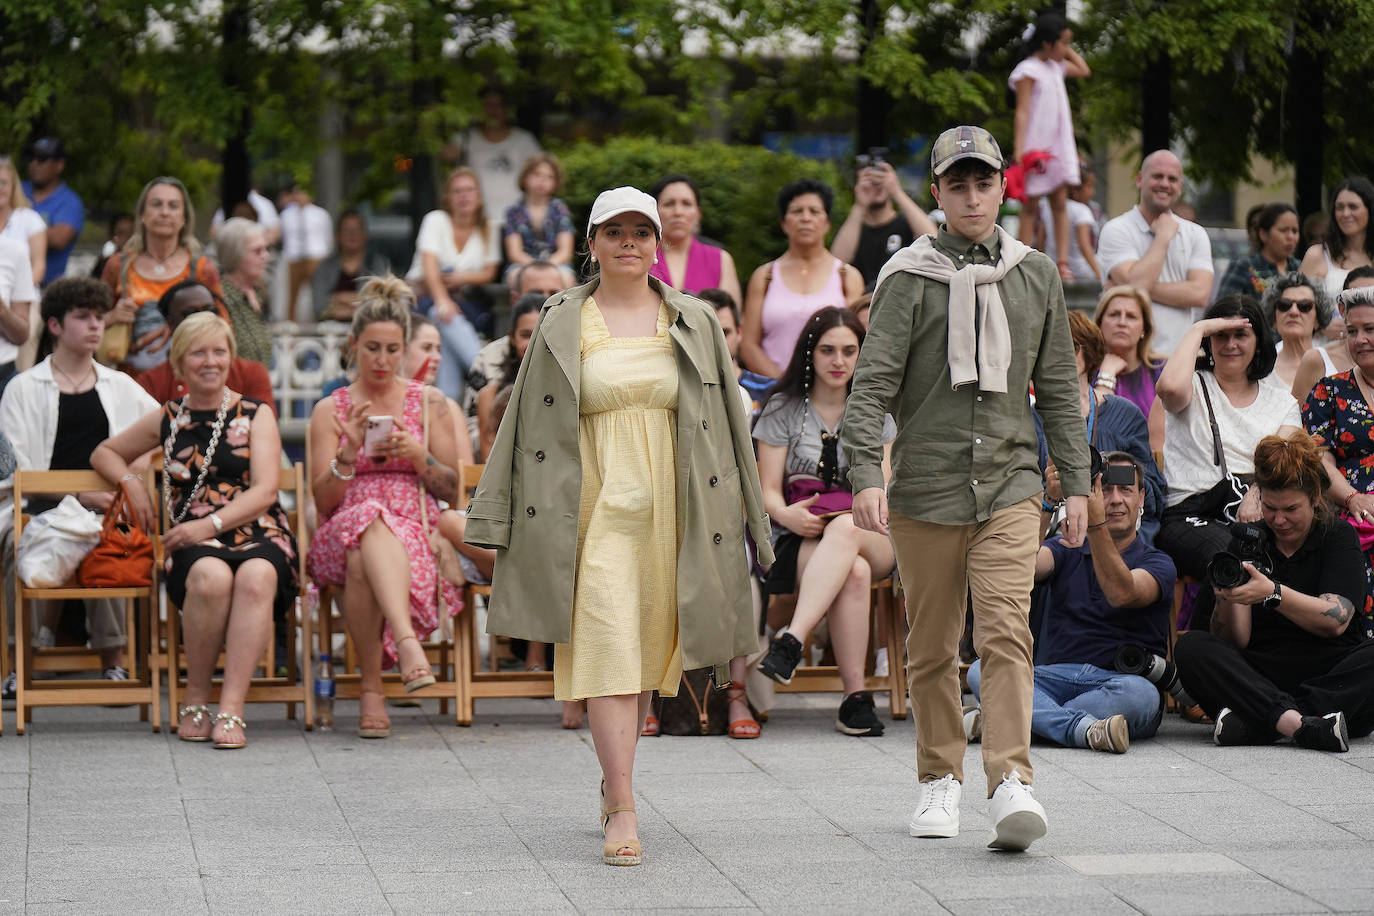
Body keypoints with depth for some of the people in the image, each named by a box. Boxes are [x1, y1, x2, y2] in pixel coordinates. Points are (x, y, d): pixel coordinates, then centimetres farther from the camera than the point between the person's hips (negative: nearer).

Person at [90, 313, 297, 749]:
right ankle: (195, 700, -21)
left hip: (257, 533, -1)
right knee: (211, 575, -38)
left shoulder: (256, 415, 11)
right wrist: (132, 485, 10)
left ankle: (231, 710, -40)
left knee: (256, 576, -39)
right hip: (193, 540, 1)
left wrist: (210, 524, -14)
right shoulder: (168, 420, 18)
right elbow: (104, 453, 32)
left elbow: (264, 492, -1)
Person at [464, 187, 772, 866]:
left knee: (646, 650, 8)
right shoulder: (563, 325, 5)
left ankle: (614, 783, 26)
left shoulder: (693, 322, 9)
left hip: (668, 505, 2)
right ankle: (623, 811, -17)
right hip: (594, 504, -2)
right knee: (607, 649, -12)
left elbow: (724, 421, 13)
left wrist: (737, 515, 9)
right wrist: (497, 521, 3)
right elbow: (529, 424, 7)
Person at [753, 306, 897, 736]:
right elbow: (768, 490, 5)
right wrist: (786, 515, -20)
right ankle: (855, 697, -42)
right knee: (854, 571, -37)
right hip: (799, 538, -1)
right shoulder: (783, 410, 11)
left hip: (873, 537, 1)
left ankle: (791, 640, -53)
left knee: (844, 530, -39)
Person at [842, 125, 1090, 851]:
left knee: (1007, 633, -14)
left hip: (1009, 485, 1)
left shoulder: (1036, 275, 10)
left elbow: (1058, 387, 16)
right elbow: (873, 383, -6)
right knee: (932, 646, 7)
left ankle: (1011, 782, -19)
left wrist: (1076, 482, 13)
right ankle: (940, 778, 21)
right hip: (926, 485, -1)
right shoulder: (909, 279, 0)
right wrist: (865, 473, -19)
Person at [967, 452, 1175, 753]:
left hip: (1115, 682, -2)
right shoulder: (1066, 550, 17)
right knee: (981, 670, -22)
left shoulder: (1157, 563, 7)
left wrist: (1096, 524, -26)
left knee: (1140, 693, -38)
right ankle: (1085, 728, -42)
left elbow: (1121, 594, -16)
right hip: (1055, 678, 3)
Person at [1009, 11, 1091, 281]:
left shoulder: (1057, 66, 13)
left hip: (1059, 145, 7)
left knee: (1060, 203, 0)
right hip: (1035, 145, -7)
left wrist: (1068, 49, 17)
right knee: (1031, 205, -1)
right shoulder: (1028, 70, -9)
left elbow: (1084, 71, 30)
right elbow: (1022, 111, -14)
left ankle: (1063, 263, -3)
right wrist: (1019, 148, -22)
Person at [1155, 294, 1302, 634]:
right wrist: (1198, 329, 1)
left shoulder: (1281, 403, 22)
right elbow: (1170, 387, -14)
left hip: (1258, 513, 3)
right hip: (1189, 515, -2)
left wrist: (1257, 494, -19)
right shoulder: (1195, 387, 14)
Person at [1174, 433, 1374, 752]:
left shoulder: (1339, 536, 6)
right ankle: (1297, 724, -44)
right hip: (1260, 676, 1)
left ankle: (1254, 725, -39)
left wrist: (1272, 593, -26)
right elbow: (1235, 642, 1)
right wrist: (1226, 597, -19)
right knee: (1189, 648, -24)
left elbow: (1336, 621, -12)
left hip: (1332, 674, -1)